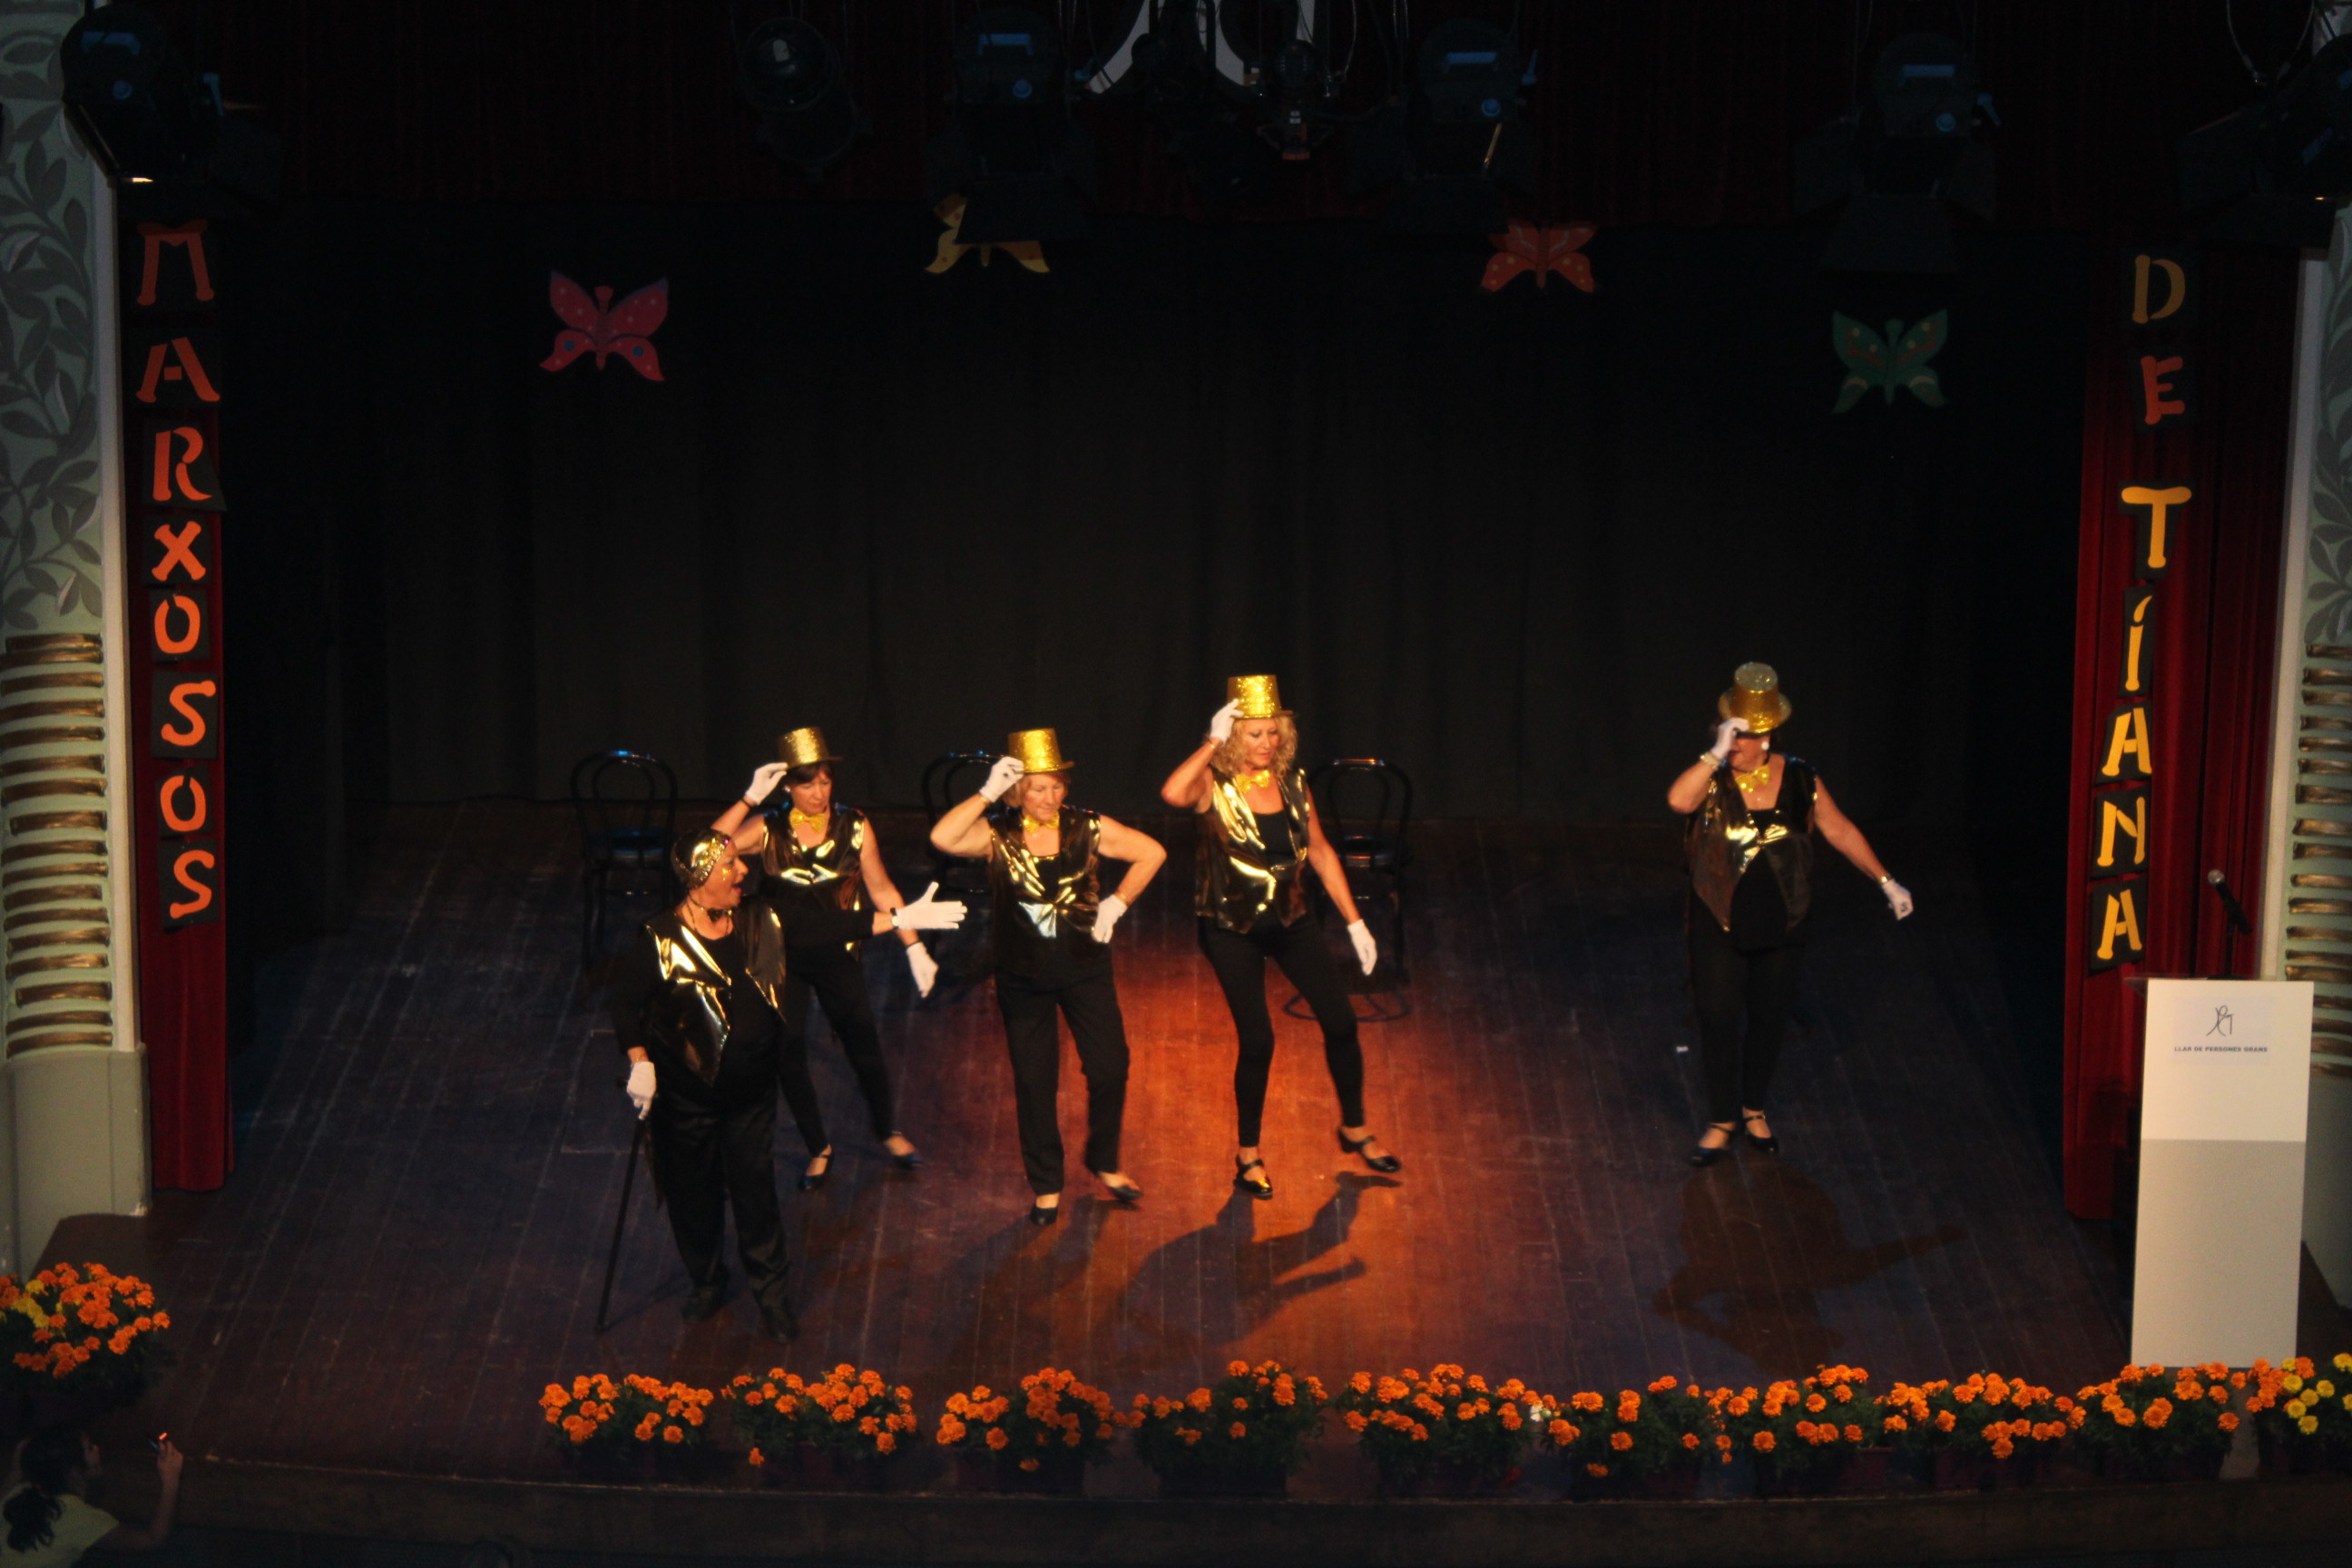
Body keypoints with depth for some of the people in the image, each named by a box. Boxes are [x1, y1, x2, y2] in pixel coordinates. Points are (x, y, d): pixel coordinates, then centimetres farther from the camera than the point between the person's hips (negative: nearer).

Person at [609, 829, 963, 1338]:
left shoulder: (761, 923, -6)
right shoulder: (660, 942, -19)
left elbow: (825, 924, -2)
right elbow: (625, 1002, -11)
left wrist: (899, 919, -4)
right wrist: (639, 1064, -18)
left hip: (752, 1093, 3)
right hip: (686, 1099, -3)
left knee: (756, 1190, 11)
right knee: (693, 1194, 13)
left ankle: (770, 1290, 28)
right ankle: (706, 1282, 37)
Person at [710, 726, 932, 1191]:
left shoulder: (854, 826, -8)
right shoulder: (768, 829, -10)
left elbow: (881, 889, 0)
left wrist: (914, 946, -1)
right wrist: (750, 799, -32)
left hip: (839, 954, 0)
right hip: (783, 957, 0)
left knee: (864, 1046, 8)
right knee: (788, 1055, 6)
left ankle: (888, 1131, 36)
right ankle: (818, 1149, 28)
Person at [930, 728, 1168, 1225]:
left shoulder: (1087, 829, -4)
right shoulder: (997, 836, -7)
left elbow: (1151, 853, 2)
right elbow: (942, 838, -25)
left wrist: (1116, 904, -4)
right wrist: (987, 793, -26)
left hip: (1084, 966, 1)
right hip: (1022, 977, -1)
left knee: (1110, 1068, 2)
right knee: (1034, 1082, 6)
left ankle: (1104, 1163, 26)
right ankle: (1046, 1186, 20)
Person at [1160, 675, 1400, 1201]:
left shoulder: (1292, 782, -1)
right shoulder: (1214, 784, -14)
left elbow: (1320, 851, 9)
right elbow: (1172, 793, -38)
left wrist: (1355, 922, 9)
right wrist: (1212, 742, -30)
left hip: (1291, 920, 4)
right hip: (1232, 929, -4)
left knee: (1341, 1021, 2)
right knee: (1257, 1041, -3)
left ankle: (1355, 1129, 25)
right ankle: (1248, 1155, 17)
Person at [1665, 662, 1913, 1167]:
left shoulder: (1798, 780, -5)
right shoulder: (1713, 778, -10)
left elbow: (1840, 831, 7)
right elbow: (1678, 800, -33)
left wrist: (1886, 882, 10)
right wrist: (1715, 753, -36)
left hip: (1779, 927, 2)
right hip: (1719, 926, -2)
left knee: (1769, 1020, 14)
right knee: (1718, 1020, 1)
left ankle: (1754, 1110, 34)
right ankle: (1721, 1123, 15)